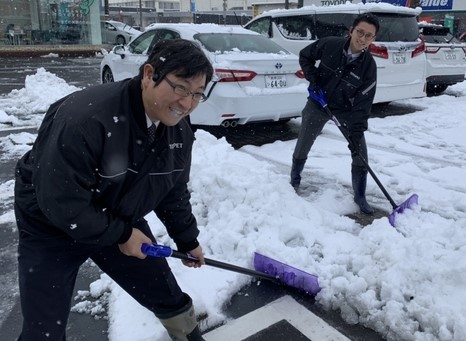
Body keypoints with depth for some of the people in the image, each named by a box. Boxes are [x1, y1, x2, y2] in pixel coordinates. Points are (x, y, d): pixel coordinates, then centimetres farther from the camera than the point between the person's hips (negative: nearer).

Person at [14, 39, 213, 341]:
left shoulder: (180, 131, -12)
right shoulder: (84, 117, -36)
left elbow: (173, 192, 4)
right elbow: (59, 201, -32)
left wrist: (188, 240, 11)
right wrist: (121, 235, -22)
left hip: (120, 220, 6)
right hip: (52, 226, -5)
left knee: (166, 293, 14)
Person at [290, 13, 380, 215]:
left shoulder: (368, 66, -21)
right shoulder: (329, 45, -21)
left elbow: (363, 103, -20)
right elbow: (305, 56, -1)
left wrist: (356, 133, -26)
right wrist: (313, 80, -14)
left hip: (346, 108, 0)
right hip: (318, 102, 0)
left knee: (360, 152, -4)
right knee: (303, 145, 9)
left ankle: (360, 196, 12)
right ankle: (294, 180, 35)